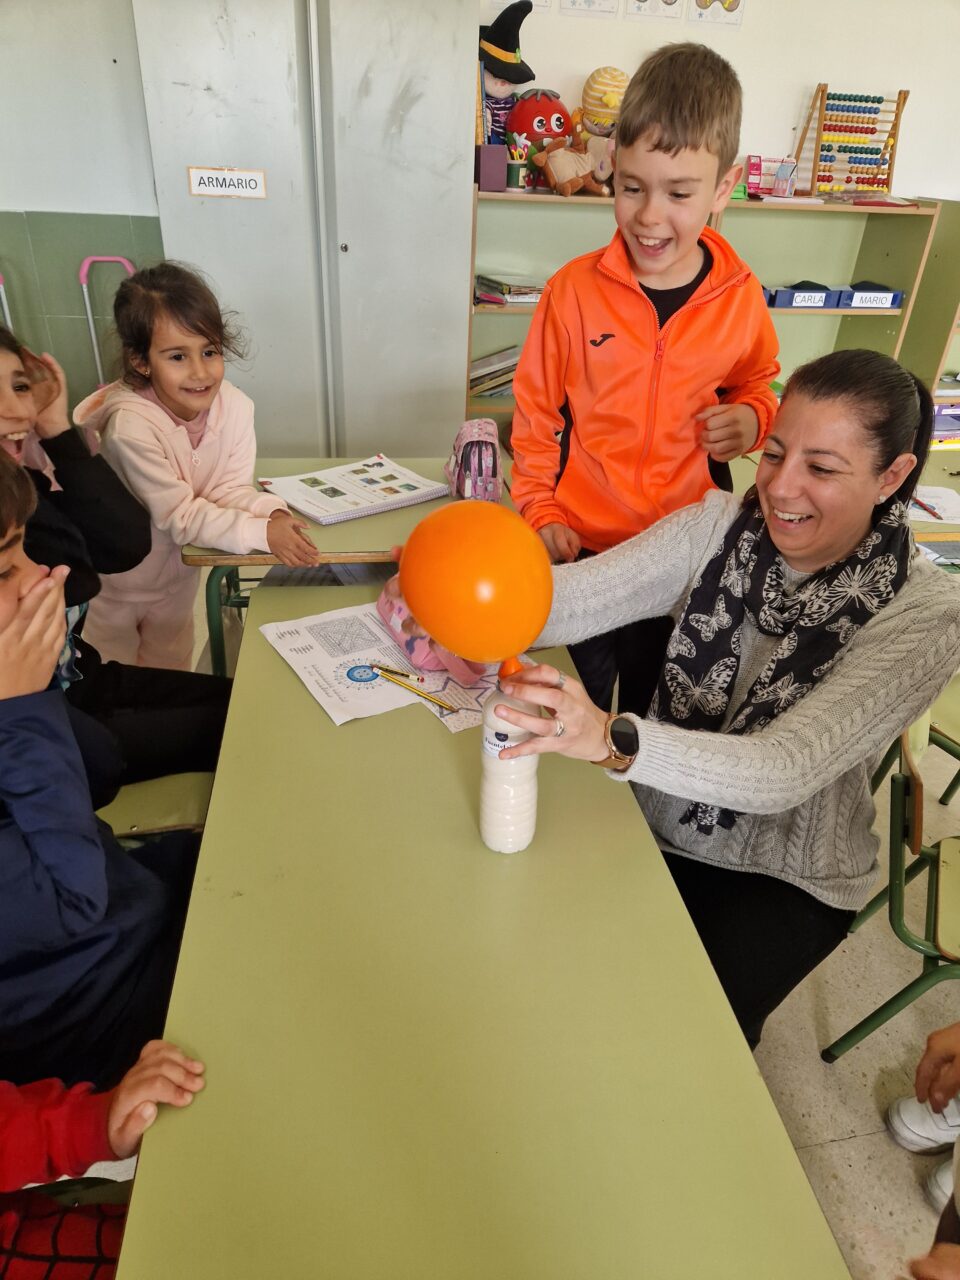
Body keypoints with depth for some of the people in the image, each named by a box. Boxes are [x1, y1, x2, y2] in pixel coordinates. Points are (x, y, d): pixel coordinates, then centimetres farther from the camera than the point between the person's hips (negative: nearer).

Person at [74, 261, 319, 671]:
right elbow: (182, 516, -31)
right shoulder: (132, 426, -35)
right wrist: (264, 533, -41)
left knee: (172, 673, 27)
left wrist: (273, 512, -33)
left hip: (179, 573, 4)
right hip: (114, 585, -4)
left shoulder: (234, 406, -20)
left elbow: (229, 487, -13)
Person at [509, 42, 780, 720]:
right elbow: (536, 411, -1)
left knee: (653, 703, 19)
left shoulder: (742, 298, -6)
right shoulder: (575, 288, -11)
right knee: (579, 700, 17)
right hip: (584, 540, -1)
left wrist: (751, 418, -9)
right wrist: (541, 511, -6)